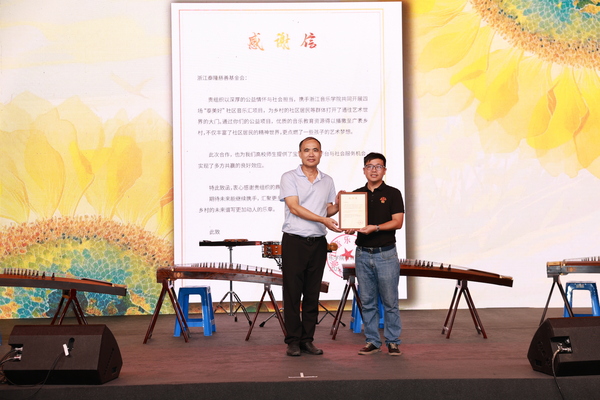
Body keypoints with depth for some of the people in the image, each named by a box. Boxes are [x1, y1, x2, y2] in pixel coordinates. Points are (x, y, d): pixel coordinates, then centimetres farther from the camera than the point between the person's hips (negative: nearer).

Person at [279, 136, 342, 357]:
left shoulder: (327, 181, 13)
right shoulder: (289, 177, -2)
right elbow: (294, 207, -12)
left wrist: (339, 205, -3)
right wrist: (323, 220, -21)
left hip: (318, 243, 4)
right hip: (294, 241, -4)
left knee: (312, 294, 7)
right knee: (292, 292, -2)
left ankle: (307, 339, 13)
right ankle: (293, 341, 4)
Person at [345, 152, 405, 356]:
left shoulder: (392, 194, 0)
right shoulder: (357, 194, 11)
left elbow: (398, 222, -8)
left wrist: (375, 227, -21)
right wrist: (350, 228, -13)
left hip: (386, 253, -3)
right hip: (363, 254, 4)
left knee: (390, 301, 0)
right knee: (368, 301, 7)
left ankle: (393, 341, 8)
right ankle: (372, 341, 14)